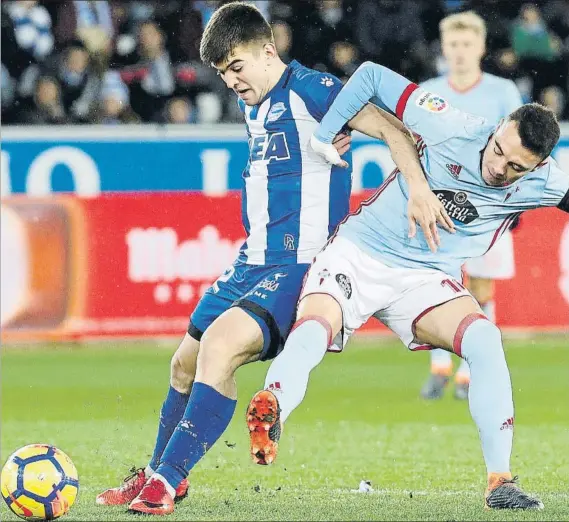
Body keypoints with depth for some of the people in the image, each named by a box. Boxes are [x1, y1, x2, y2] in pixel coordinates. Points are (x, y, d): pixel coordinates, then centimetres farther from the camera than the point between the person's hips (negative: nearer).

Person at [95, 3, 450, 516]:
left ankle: (165, 483, -24)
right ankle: (158, 471, 39)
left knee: (220, 345, -27)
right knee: (187, 361, 17)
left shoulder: (309, 89, -12)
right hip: (252, 261, 9)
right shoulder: (255, 105, 14)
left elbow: (390, 128, -19)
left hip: (298, 265, -9)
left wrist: (418, 188, -31)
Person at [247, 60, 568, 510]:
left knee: (485, 340, -25)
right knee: (312, 333, -31)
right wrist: (323, 136, -11)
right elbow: (372, 76, -8)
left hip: (427, 279, 2)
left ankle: (499, 481, -21)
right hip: (358, 253, -2)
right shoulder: (450, 127, -18)